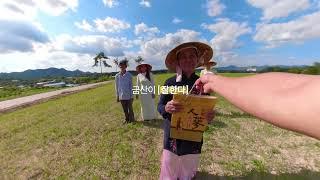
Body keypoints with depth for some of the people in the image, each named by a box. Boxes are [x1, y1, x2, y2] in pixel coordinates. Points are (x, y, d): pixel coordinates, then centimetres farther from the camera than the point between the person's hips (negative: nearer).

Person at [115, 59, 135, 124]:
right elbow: (116, 86, 7)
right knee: (125, 109, 15)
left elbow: (131, 86, -4)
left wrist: (132, 96, -6)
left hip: (128, 96, -2)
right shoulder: (117, 76, 0)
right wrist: (117, 96, 7)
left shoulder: (129, 75, -6)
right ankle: (127, 119, 33)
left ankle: (131, 120, 26)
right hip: (121, 96, 3)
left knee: (130, 108, 8)